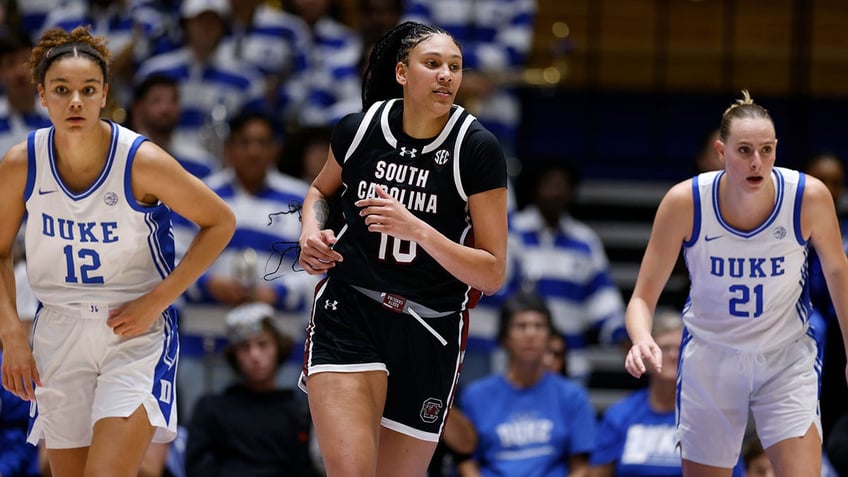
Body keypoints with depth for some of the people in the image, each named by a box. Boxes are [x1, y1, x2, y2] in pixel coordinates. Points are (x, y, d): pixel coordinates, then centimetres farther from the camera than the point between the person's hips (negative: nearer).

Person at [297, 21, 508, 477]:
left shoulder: (477, 148, -10)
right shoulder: (359, 129, -3)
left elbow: (492, 275, -11)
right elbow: (321, 190, 22)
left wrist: (418, 230, -25)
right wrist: (312, 230, -1)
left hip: (430, 333, 0)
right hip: (348, 315, 0)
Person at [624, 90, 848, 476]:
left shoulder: (810, 197, -19)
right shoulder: (685, 202, -20)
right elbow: (643, 297, -13)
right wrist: (642, 341, -35)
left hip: (787, 360, 0)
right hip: (710, 360, 1)